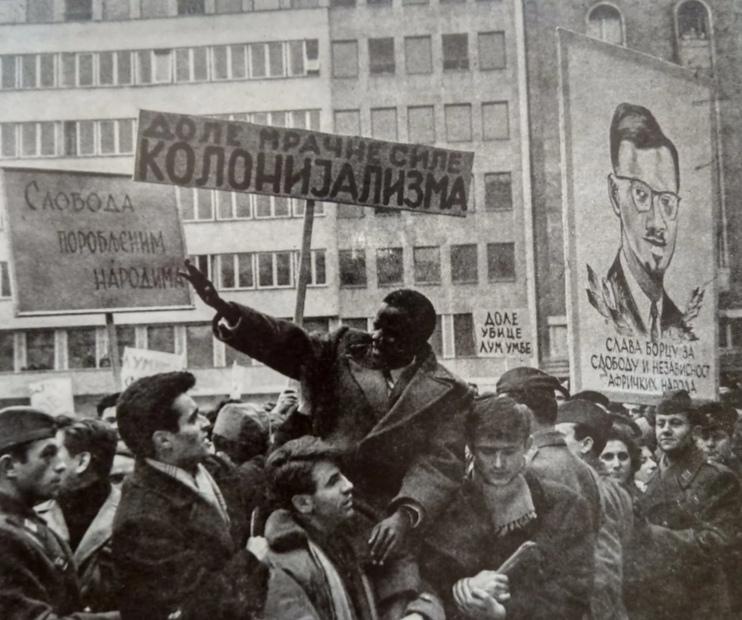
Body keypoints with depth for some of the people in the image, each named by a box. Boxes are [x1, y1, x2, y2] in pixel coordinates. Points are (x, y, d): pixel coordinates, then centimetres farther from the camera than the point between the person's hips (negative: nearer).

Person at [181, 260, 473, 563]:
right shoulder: (345, 348, 7)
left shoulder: (444, 393, -2)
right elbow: (287, 342, 1)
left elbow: (441, 462, -12)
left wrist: (405, 515, -30)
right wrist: (224, 308, -14)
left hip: (380, 524, -2)